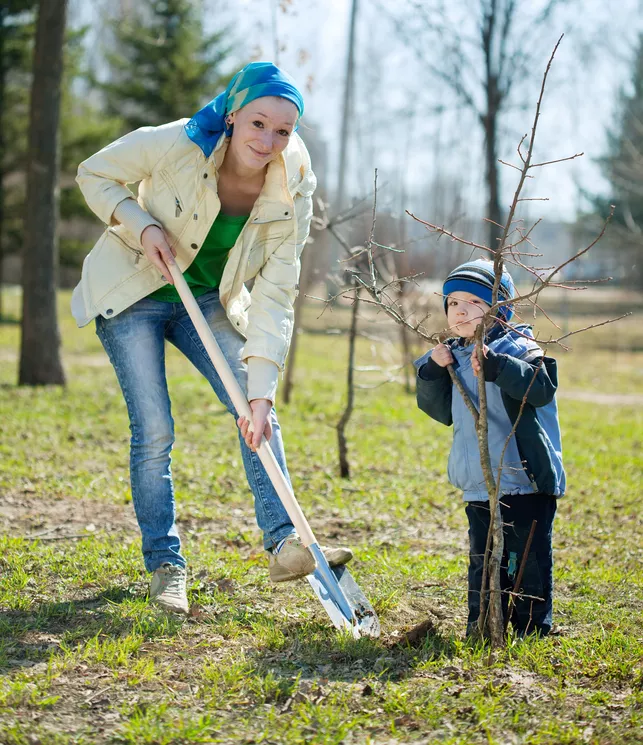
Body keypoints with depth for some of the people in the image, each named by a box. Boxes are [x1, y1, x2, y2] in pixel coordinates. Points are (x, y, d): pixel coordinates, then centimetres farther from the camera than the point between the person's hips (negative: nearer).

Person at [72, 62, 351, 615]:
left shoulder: (292, 189, -19)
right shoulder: (176, 144, -27)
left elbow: (275, 294, -20)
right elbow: (95, 174, -9)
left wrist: (261, 392, -27)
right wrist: (140, 224, -26)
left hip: (209, 300, 3)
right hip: (132, 293, -3)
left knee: (259, 415, -9)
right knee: (154, 430, -8)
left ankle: (284, 543, -6)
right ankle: (165, 564, 4)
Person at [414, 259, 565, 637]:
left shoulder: (518, 349, -9)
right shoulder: (455, 358, 12)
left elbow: (542, 387, -25)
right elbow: (443, 410, 14)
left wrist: (495, 366, -35)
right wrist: (433, 372, -1)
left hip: (525, 482, -7)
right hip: (479, 488, 7)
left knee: (528, 561, 0)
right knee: (483, 563, 14)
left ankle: (533, 630, 11)